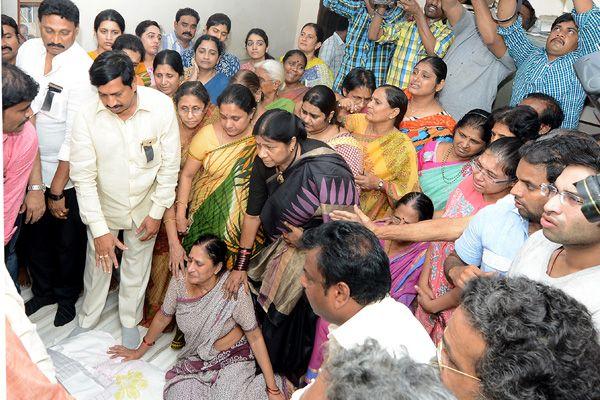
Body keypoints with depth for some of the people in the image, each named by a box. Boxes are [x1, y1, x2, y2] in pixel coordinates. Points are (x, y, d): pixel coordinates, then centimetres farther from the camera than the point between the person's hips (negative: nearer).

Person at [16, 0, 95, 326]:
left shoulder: (82, 69, -20)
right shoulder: (27, 50, -3)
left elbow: (75, 137, -19)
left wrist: (57, 191, -15)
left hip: (67, 172, -5)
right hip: (30, 165, 5)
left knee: (68, 241, 11)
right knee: (34, 235, 18)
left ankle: (67, 296, 36)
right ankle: (43, 290, 42)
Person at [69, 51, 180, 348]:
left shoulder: (162, 106, -22)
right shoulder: (87, 117, -22)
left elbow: (170, 165, -12)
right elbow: (84, 177, -18)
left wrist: (157, 212, -9)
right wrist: (99, 229, -20)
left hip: (145, 206, 0)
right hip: (103, 207, 0)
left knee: (137, 268, 18)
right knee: (98, 266, 18)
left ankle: (130, 321, 44)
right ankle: (87, 320, 45)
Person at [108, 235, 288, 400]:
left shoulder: (234, 292, -26)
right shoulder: (180, 281, -17)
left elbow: (255, 337, -16)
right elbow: (163, 317, 3)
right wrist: (139, 351, 16)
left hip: (232, 359, -3)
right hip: (195, 360, 3)